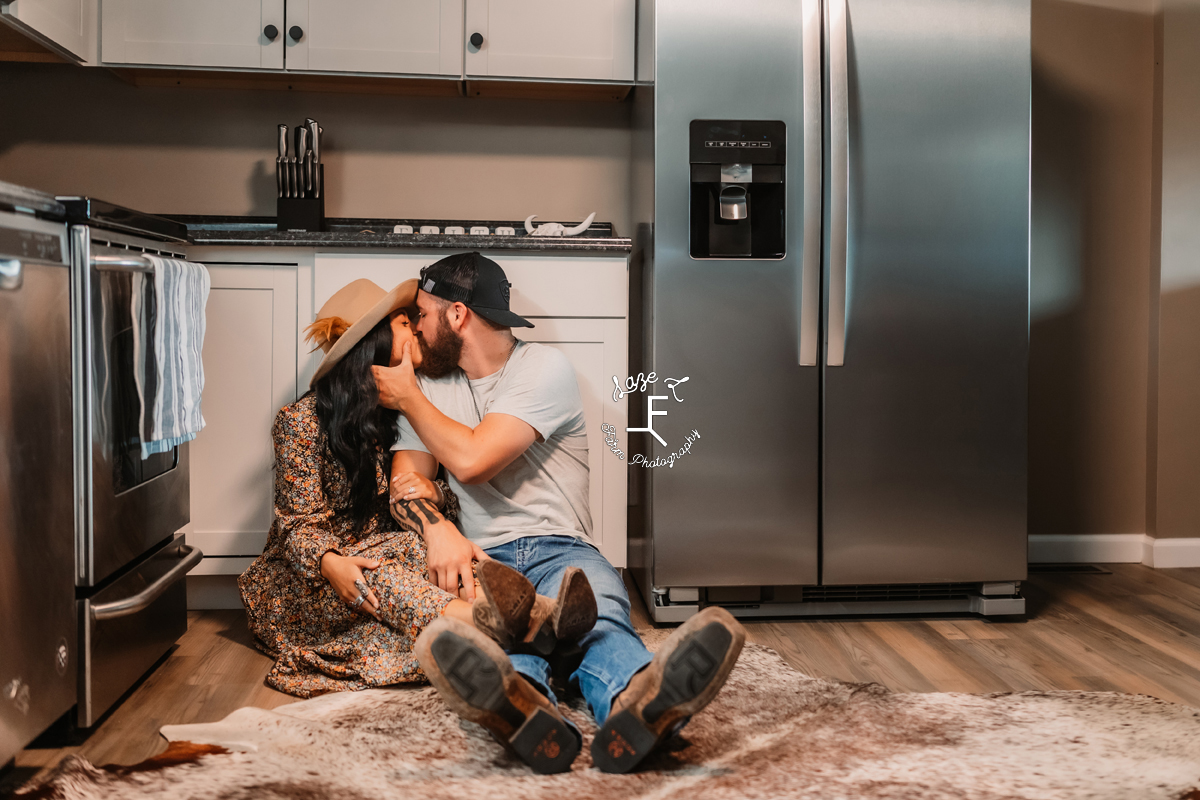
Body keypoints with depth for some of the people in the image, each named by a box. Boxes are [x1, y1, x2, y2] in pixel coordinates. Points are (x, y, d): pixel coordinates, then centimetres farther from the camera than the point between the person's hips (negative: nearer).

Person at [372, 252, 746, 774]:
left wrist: (406, 397, 6)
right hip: (482, 558, 2)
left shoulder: (543, 369, 2)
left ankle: (635, 705, -71)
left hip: (560, 550, -1)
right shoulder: (431, 387, 20)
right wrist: (438, 530, -16)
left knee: (597, 608, -38)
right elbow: (408, 475, 7)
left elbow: (471, 461, -9)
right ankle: (520, 703, -71)